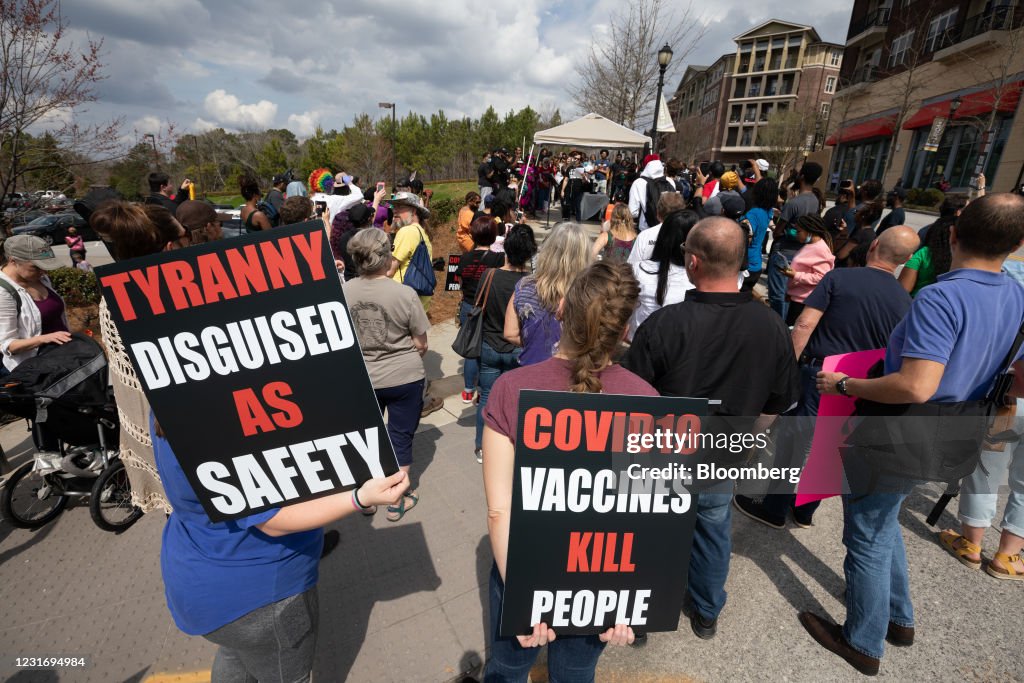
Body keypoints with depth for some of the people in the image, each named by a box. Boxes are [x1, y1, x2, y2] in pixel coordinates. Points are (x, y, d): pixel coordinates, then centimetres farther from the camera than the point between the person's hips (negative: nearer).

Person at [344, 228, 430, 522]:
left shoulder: (344, 293, -11)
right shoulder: (405, 294, -20)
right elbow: (421, 344, -11)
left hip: (362, 378, 3)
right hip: (404, 377, -3)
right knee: (400, 437, 13)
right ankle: (398, 501, 29)